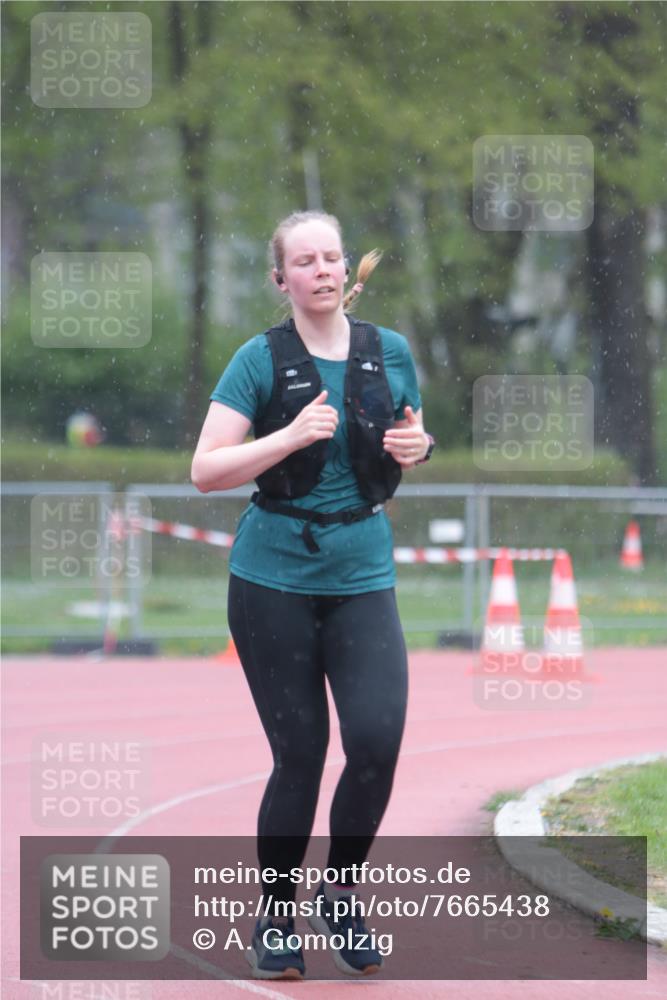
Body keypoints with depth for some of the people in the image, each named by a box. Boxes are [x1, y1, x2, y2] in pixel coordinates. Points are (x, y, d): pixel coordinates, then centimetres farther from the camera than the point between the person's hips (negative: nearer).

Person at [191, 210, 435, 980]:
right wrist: (292, 436, -21)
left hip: (364, 577, 2)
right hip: (273, 578, -2)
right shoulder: (261, 359, -5)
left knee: (376, 740, -15)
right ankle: (275, 921, 18)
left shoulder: (390, 353, 6)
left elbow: (411, 442, 21)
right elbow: (205, 470, -10)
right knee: (299, 756, -1)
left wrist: (416, 447, -3)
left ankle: (341, 893, 10)